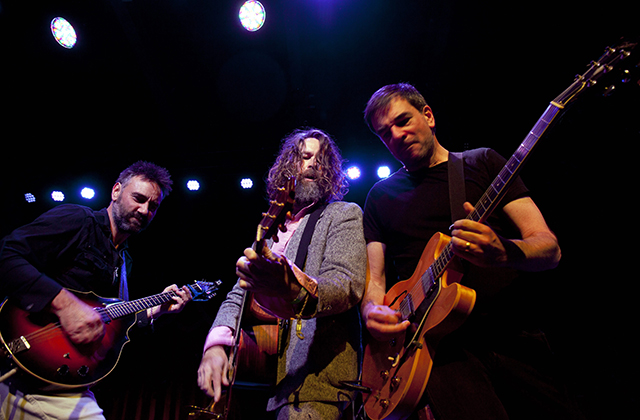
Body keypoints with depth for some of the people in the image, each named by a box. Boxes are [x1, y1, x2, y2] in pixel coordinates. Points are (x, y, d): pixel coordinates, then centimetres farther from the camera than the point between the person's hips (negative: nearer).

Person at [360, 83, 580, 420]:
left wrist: (503, 253, -21)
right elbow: (374, 278, 9)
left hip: (514, 335, 1)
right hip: (439, 346, -1)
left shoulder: (483, 162, 8)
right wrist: (372, 311, -13)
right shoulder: (381, 196, 12)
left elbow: (550, 249, 1)